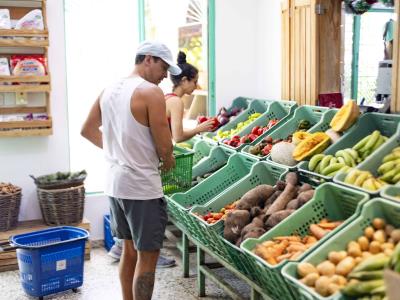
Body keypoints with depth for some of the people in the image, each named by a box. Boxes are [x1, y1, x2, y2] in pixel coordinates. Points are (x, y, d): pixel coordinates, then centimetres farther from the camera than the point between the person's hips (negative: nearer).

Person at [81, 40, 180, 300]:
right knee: (148, 256, 1)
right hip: (142, 186, -8)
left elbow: (87, 130, 20)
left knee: (129, 249, 21)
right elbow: (165, 147, -16)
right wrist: (168, 163, 4)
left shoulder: (108, 91, 8)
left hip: (115, 183, 8)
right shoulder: (151, 92, -15)